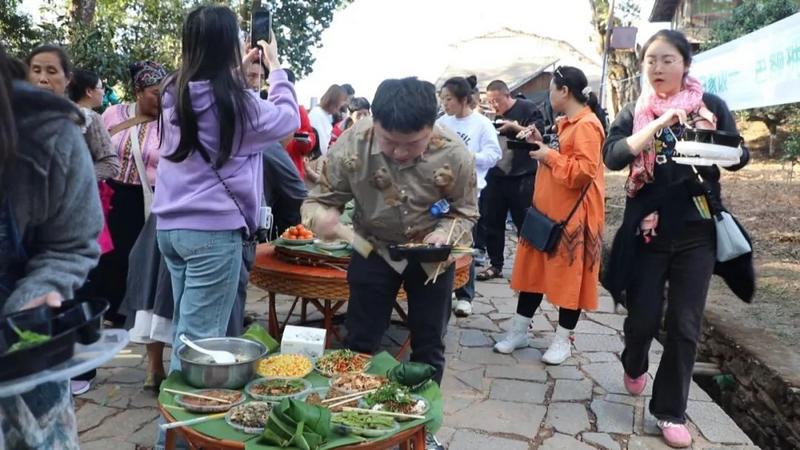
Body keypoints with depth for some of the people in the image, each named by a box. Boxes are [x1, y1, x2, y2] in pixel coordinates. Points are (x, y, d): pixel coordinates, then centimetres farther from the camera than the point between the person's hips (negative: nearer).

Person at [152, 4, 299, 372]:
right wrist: (275, 68, 16)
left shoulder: (175, 93, 6)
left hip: (170, 224, 8)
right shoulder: (235, 101, -12)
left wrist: (241, 68, 29)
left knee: (183, 327, 18)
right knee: (200, 337, 0)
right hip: (214, 229, -7)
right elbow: (287, 119, 4)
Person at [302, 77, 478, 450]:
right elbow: (321, 198, -17)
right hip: (374, 249, 0)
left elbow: (465, 211, -12)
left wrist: (445, 233, -34)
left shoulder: (455, 155, -27)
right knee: (360, 342, 7)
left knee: (428, 346, 12)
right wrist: (321, 216, -42)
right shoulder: (351, 146, -27)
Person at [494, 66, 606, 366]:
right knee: (533, 270, 12)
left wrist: (548, 156, -17)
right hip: (547, 210, 10)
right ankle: (519, 331, 22)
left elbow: (583, 172, -24)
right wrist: (540, 145, 9)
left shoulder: (587, 125, -16)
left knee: (569, 276, 3)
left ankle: (563, 340, 15)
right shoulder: (564, 124, 15)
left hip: (572, 216, -10)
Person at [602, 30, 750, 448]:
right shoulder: (634, 112, 2)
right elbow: (613, 156, -14)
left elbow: (740, 157, 1)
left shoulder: (710, 105, 2)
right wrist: (659, 124, -23)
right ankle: (634, 365, 40)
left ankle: (671, 411, 18)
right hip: (648, 229, 0)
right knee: (644, 315, 6)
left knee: (684, 324, 2)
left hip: (697, 230, 0)